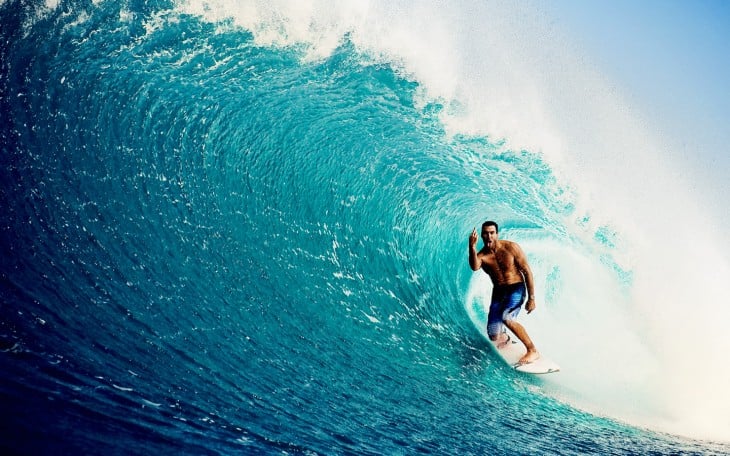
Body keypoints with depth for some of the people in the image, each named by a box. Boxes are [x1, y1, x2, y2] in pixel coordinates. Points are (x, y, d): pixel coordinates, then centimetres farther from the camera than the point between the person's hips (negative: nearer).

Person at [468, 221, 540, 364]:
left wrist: (531, 298, -11)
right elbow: (474, 267, -34)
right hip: (498, 292, 3)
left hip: (516, 289, -3)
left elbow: (527, 272, -8)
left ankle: (533, 350, -18)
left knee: (506, 318, -32)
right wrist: (472, 247, -47)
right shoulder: (481, 255, -9)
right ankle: (505, 337, 40)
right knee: (494, 337, 1)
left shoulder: (511, 247, -12)